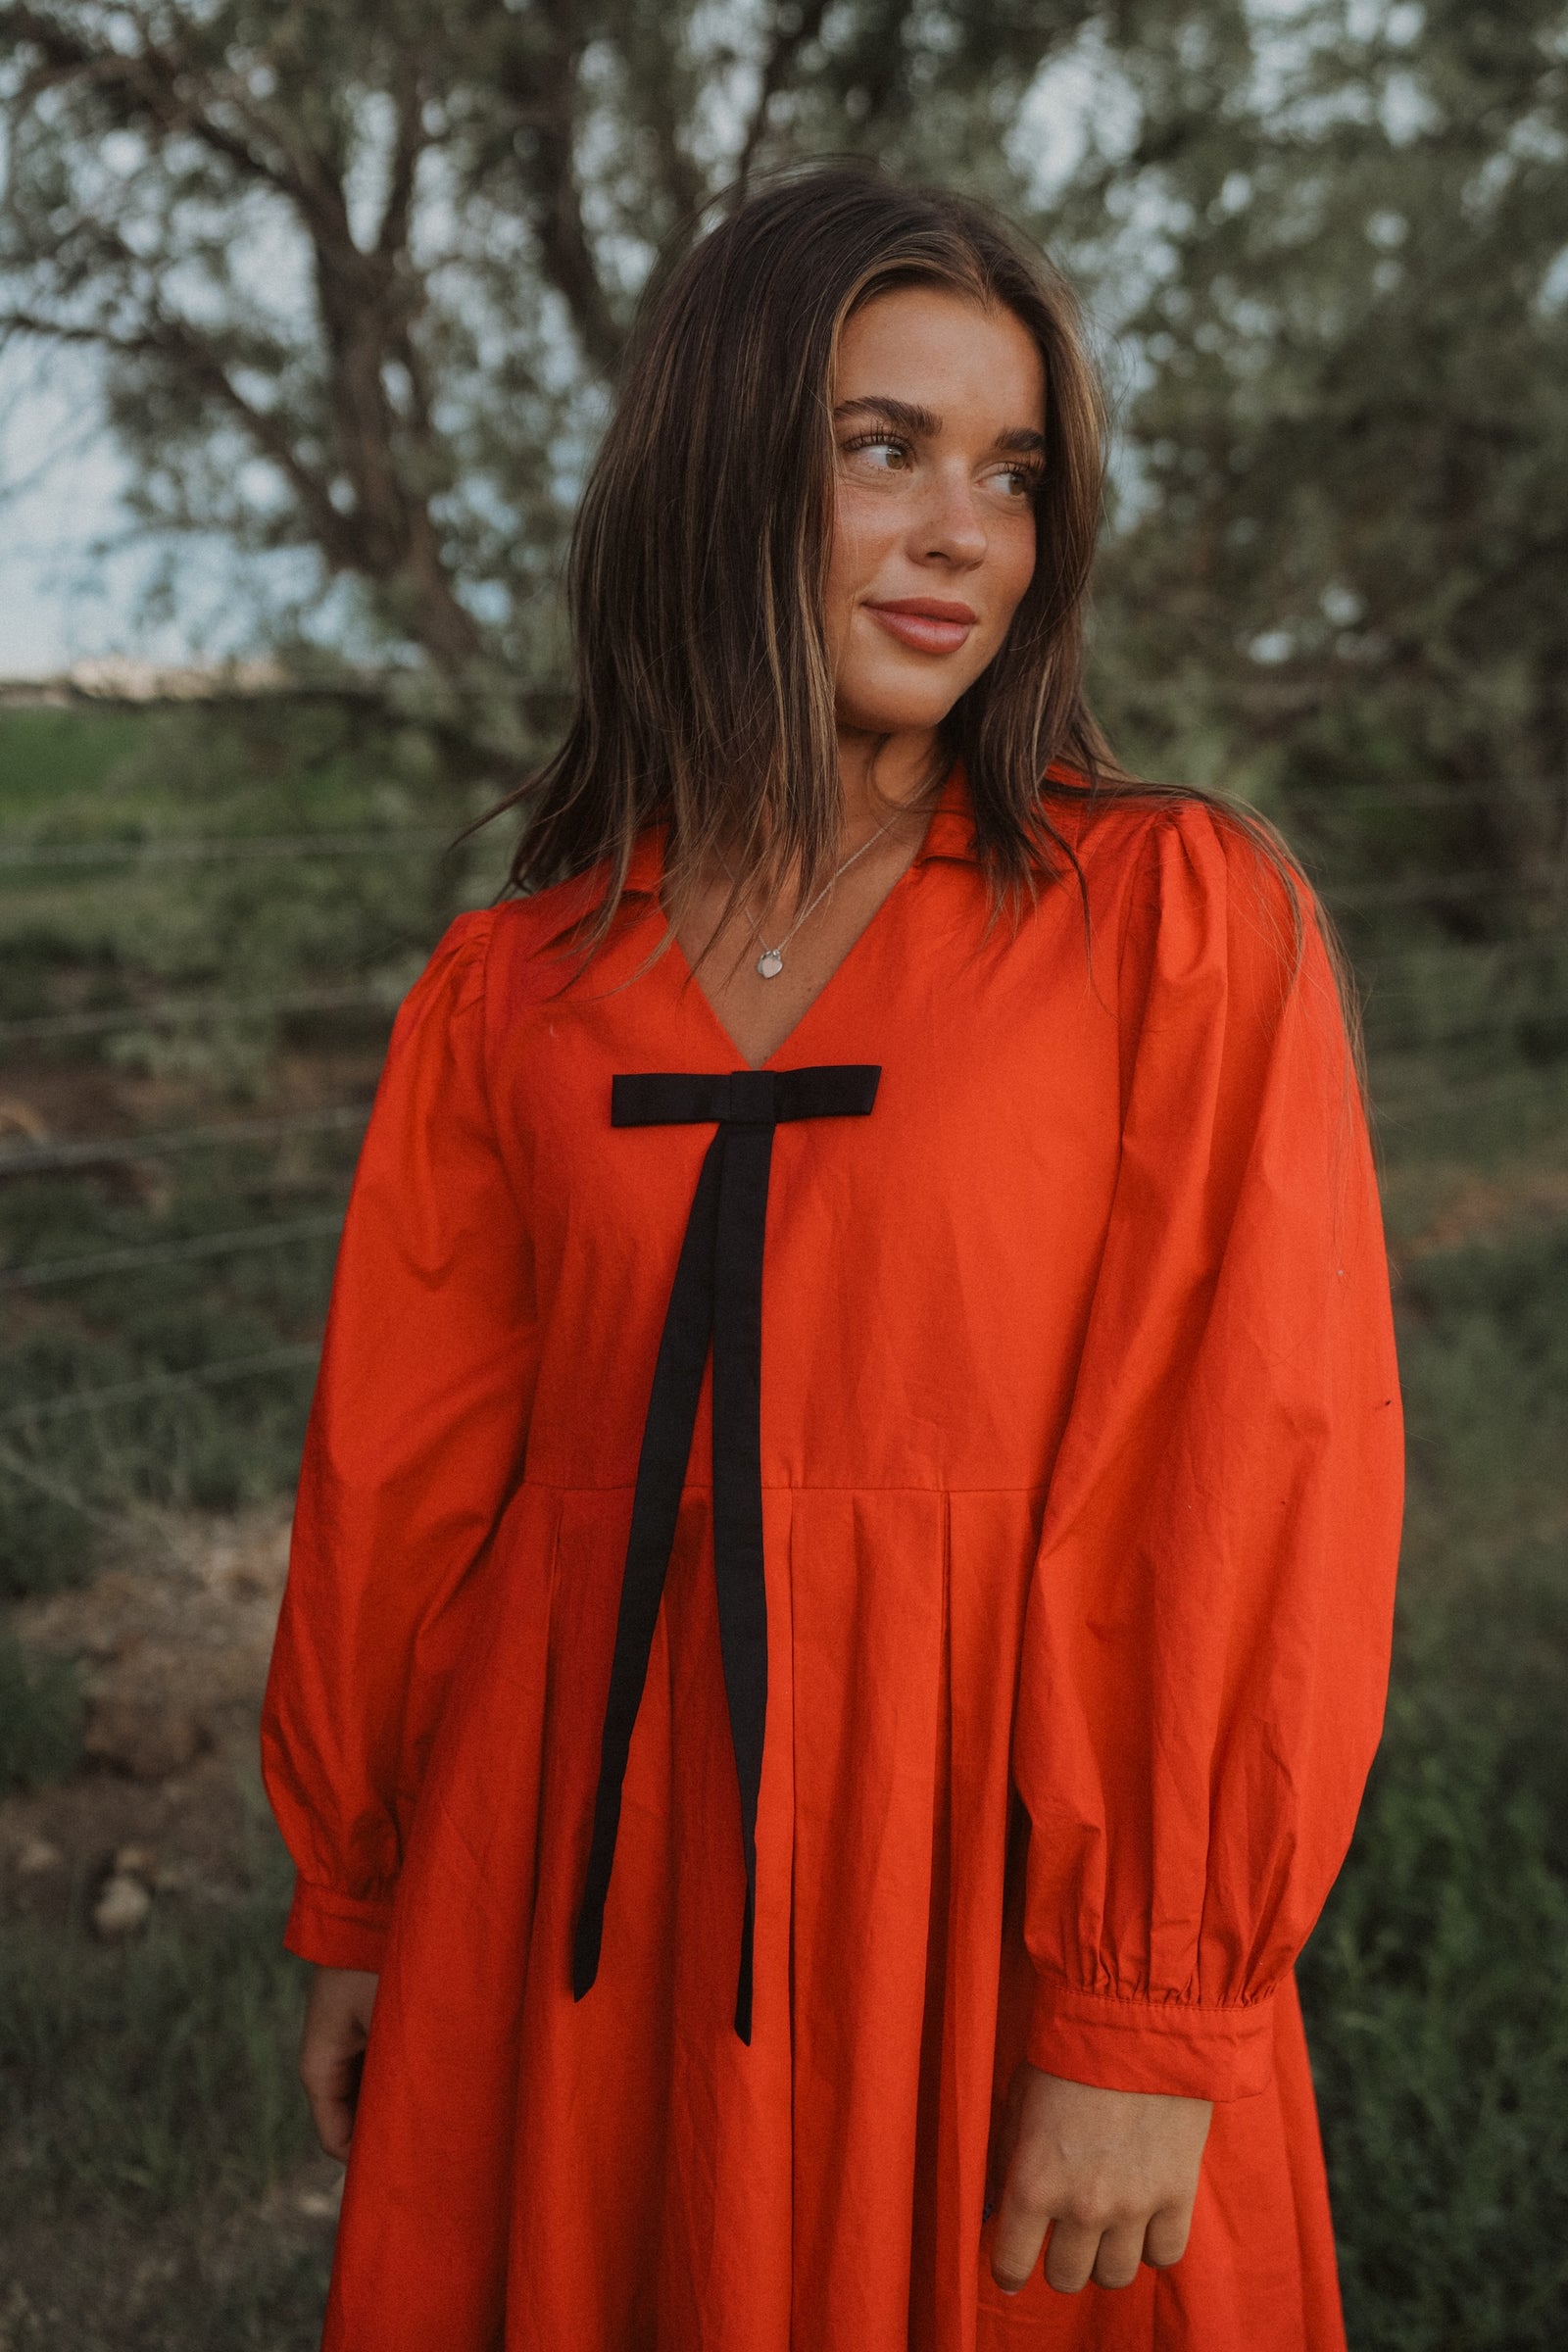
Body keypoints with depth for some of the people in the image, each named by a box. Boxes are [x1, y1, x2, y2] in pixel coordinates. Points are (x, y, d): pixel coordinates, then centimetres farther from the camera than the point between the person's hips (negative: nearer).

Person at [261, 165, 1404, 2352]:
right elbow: (405, 1474, 9)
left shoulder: (1188, 922, -6)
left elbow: (1258, 1465, -11)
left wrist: (1151, 2017, -14)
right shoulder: (509, 995, 3)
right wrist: (354, 1912, 13)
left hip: (998, 1897, -2)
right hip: (596, 1906, 3)